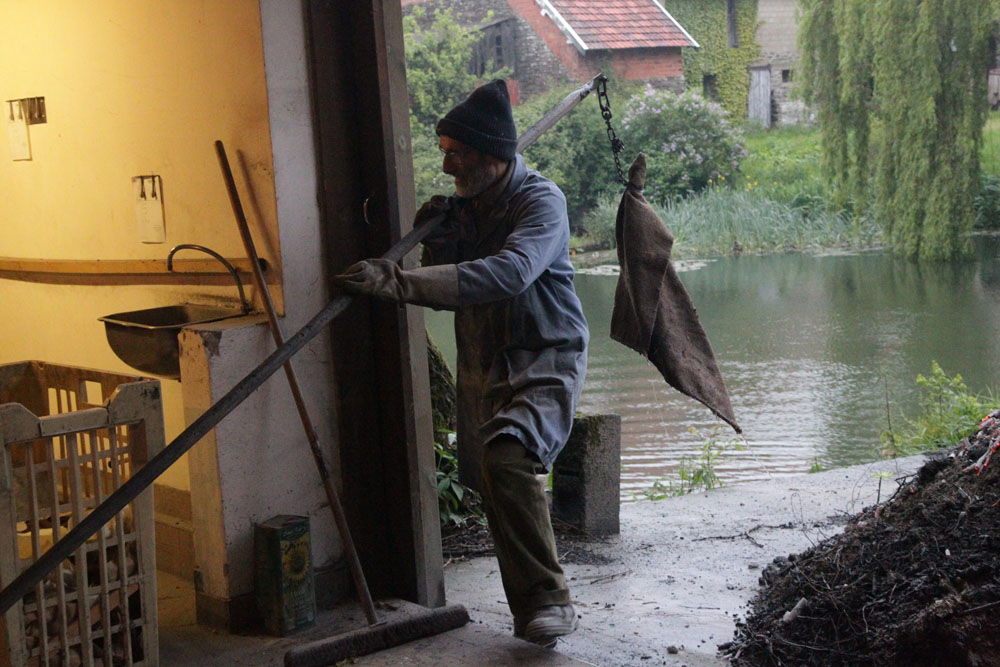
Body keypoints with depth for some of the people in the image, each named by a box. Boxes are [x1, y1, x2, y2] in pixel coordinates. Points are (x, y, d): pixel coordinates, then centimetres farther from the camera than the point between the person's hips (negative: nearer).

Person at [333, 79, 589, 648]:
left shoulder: (541, 201, -16)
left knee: (505, 457, -31)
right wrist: (436, 243, -12)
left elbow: (507, 274, -36)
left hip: (546, 361, -7)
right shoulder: (463, 204, 6)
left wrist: (400, 282, -43)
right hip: (483, 367, 7)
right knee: (498, 492, 11)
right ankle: (534, 614, 27)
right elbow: (446, 292, 9)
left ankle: (549, 600, -21)